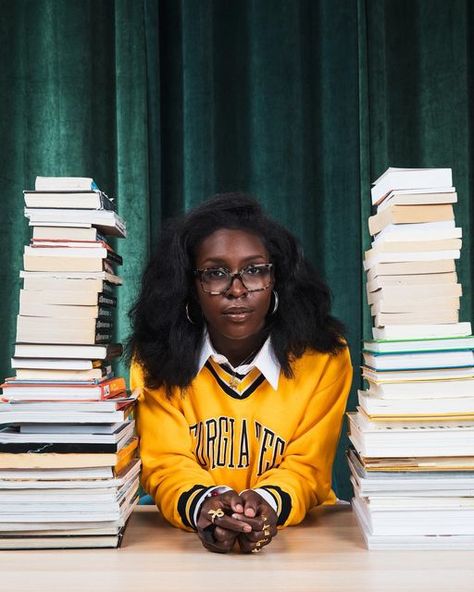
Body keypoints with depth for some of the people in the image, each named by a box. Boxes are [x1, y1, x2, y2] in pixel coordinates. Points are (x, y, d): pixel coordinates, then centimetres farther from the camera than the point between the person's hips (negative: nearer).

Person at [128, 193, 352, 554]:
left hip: (300, 532, 1)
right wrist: (202, 505, -32)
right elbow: (166, 463, -8)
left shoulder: (324, 357, -5)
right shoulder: (156, 359, -4)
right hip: (188, 538, 0)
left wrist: (269, 503, -30)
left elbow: (306, 466, -7)